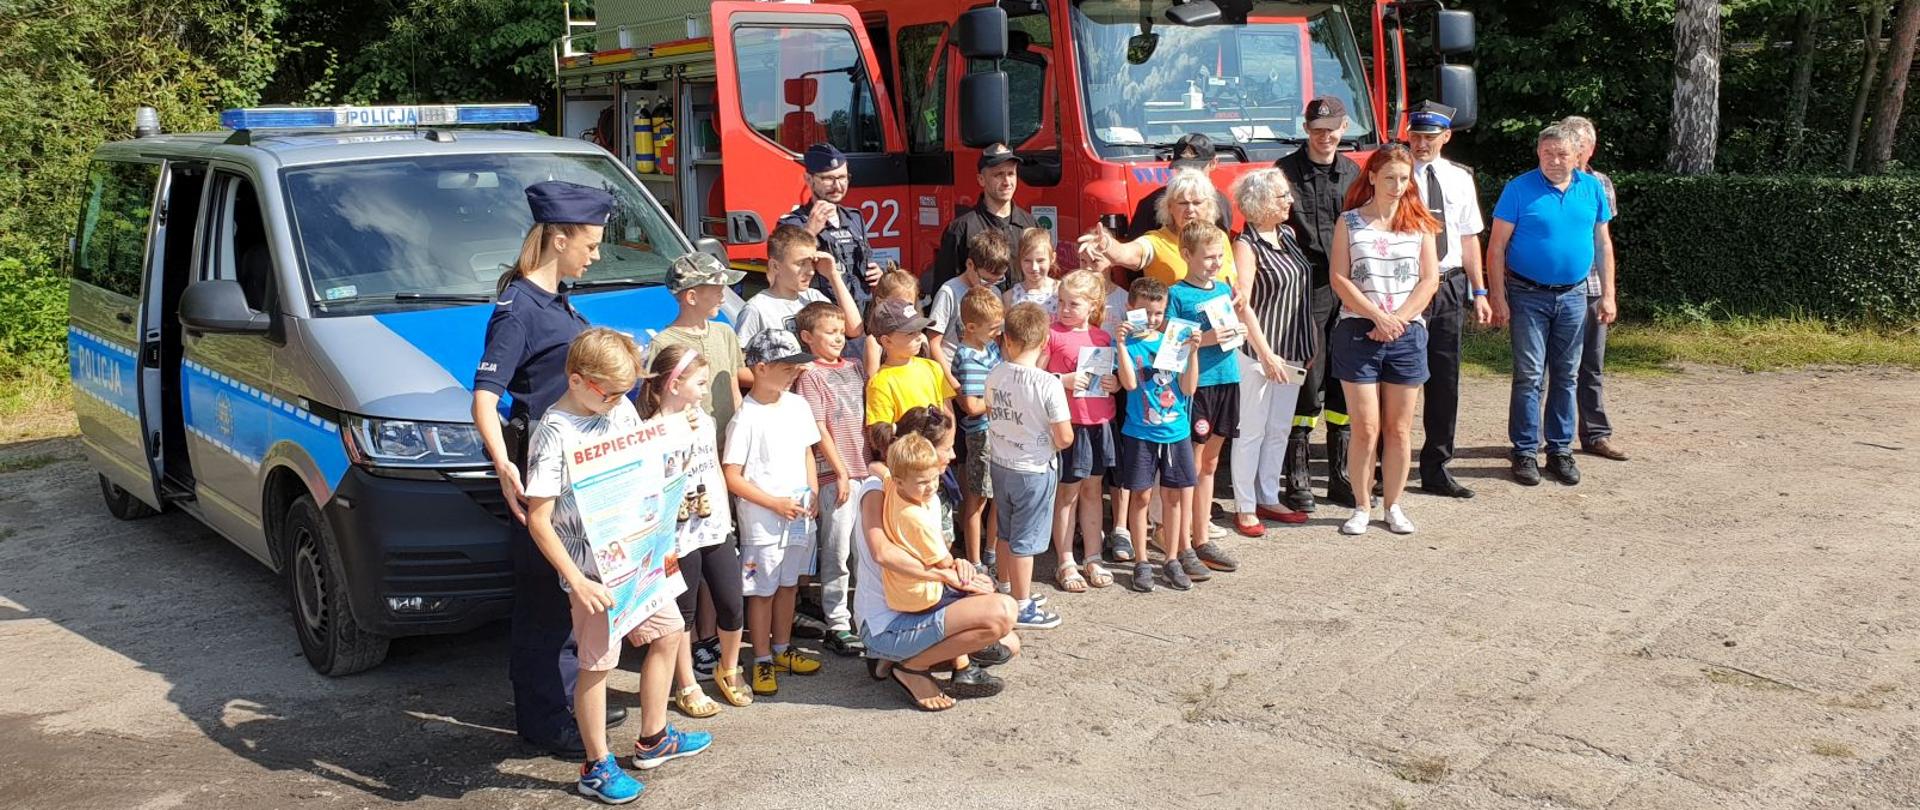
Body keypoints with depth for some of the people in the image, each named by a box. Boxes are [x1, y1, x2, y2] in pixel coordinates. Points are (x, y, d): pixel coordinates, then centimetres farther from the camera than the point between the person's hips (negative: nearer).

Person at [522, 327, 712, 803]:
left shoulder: (620, 408, 2)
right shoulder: (554, 435, -19)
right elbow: (538, 521, -21)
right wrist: (577, 582, -26)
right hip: (592, 567, -8)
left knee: (668, 632, 18)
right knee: (597, 663, 1)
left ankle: (653, 740, 36)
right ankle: (597, 768, 17)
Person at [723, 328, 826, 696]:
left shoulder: (797, 405, 3)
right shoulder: (746, 418, -16)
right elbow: (732, 477, -15)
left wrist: (813, 493, 3)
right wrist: (776, 504, -16)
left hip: (800, 517, 6)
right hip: (762, 522, -6)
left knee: (789, 584, 18)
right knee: (762, 590, 5)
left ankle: (782, 649, 33)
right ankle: (762, 661, 16)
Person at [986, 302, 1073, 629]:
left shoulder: (994, 376, -5)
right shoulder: (1048, 384, -23)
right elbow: (1064, 436, -20)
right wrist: (1056, 442, 1)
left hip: (999, 465, 6)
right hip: (1033, 470, -6)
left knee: (1006, 533, 21)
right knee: (1025, 540, 5)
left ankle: (1008, 592, 37)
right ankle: (1022, 608, 15)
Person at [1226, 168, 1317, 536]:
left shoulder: (1288, 235, 10)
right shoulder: (1246, 245, -13)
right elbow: (1242, 305, -17)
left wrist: (1310, 344, 16)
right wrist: (1266, 354, -19)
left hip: (1291, 350, 8)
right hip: (1258, 353, -8)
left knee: (1280, 429, 14)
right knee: (1251, 431, 0)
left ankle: (1269, 499, 25)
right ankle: (1244, 508, 8)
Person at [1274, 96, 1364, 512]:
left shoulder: (1353, 173, 14)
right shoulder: (1287, 171, -1)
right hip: (1305, 290, -5)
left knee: (1344, 384, 8)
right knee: (1307, 384, -5)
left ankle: (1341, 476, 16)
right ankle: (1297, 478, 4)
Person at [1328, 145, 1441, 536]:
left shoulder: (1418, 223, 8)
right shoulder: (1350, 221, 3)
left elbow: (1430, 279, 3)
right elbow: (1339, 278, -3)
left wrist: (1398, 319, -10)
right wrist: (1379, 316, -13)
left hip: (1407, 334, 2)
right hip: (1357, 330, -2)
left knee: (1399, 428, 6)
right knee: (1365, 428, -2)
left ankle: (1393, 505, 16)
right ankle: (1362, 506, 9)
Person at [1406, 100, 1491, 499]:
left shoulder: (1459, 178, 9)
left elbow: (1469, 237, 13)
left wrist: (1479, 291, 9)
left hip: (1449, 287, 5)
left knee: (1444, 380, 9)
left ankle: (1436, 469, 19)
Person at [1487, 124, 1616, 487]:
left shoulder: (1592, 188, 5)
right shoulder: (1519, 189, -6)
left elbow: (1603, 243, 12)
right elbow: (1497, 247, -6)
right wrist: (1498, 297, -11)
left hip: (1573, 296, 4)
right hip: (1528, 296, -4)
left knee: (1566, 376, 10)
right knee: (1529, 376, -3)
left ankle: (1560, 450, 19)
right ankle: (1525, 452, 5)